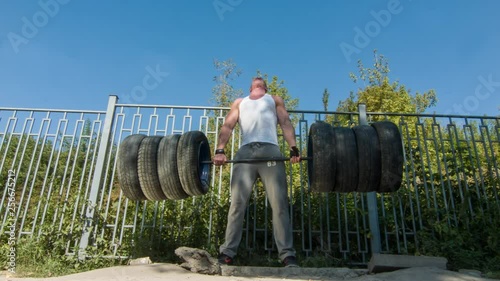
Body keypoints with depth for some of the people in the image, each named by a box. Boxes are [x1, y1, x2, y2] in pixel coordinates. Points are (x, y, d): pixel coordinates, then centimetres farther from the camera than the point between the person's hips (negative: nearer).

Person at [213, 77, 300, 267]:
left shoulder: (275, 100, 31)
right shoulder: (239, 102, 33)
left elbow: (286, 124, 14)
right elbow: (228, 126, 17)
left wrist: (293, 148, -6)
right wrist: (220, 150, -3)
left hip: (270, 151, -1)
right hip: (246, 152, 1)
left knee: (279, 203, -9)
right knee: (237, 203, -8)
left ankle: (287, 254, -9)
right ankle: (227, 253, -6)